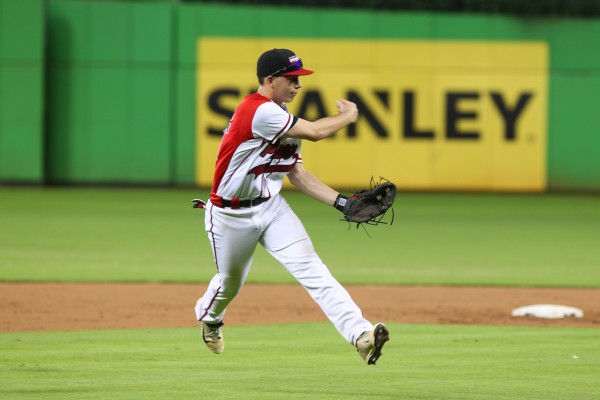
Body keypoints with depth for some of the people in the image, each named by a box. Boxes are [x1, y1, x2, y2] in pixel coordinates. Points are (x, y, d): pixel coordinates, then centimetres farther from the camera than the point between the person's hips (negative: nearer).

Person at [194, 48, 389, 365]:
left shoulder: (283, 119, 6)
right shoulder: (260, 111, -24)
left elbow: (297, 174, 9)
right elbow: (315, 132, -28)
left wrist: (340, 201, -1)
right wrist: (348, 116, -9)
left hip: (271, 208, 6)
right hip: (231, 216, -6)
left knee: (311, 270, -13)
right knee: (230, 282, 16)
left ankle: (360, 335, -28)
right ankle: (209, 318, 53)